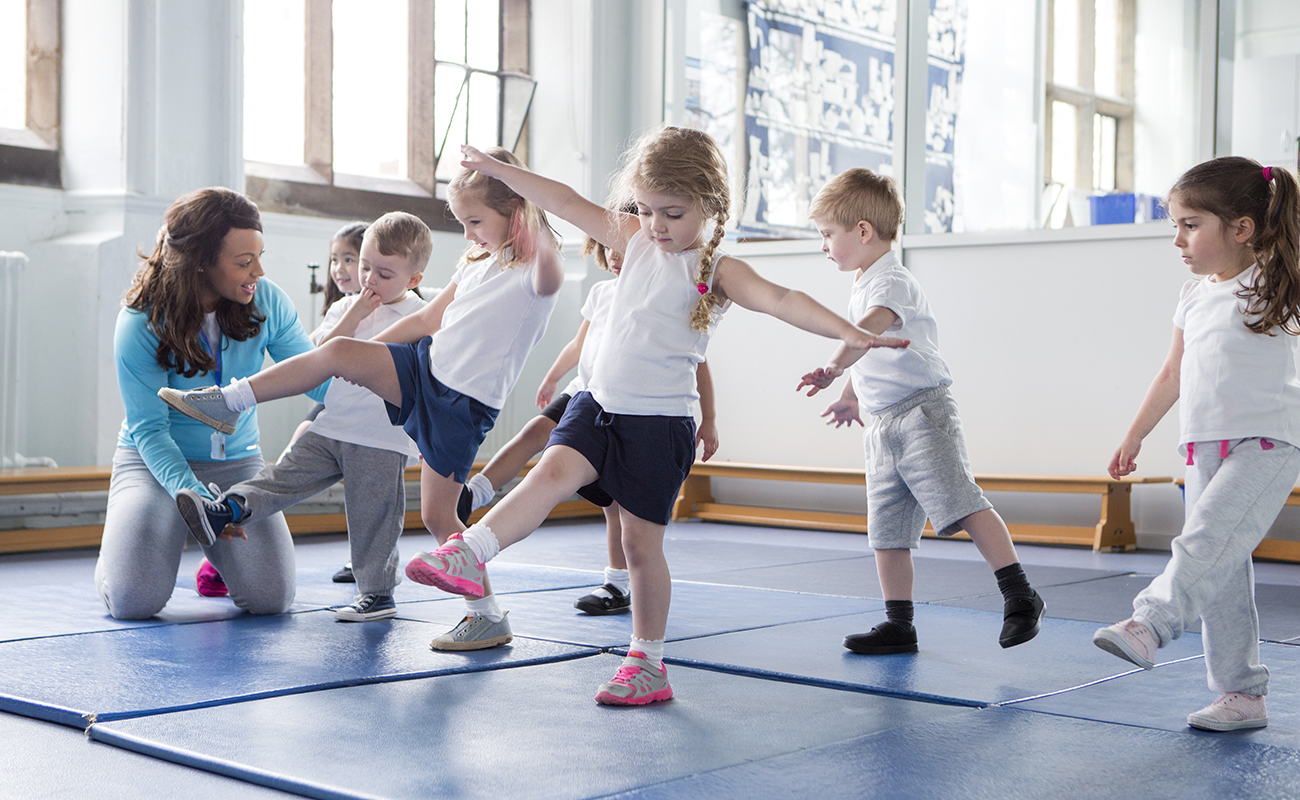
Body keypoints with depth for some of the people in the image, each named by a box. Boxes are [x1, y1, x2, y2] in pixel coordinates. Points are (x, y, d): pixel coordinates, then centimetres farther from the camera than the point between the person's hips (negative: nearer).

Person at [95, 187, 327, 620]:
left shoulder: (266, 302, -10)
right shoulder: (140, 325, -19)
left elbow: (314, 378, -3)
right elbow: (149, 429, -19)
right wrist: (189, 491, -35)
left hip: (237, 462, 3)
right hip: (155, 461, -3)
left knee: (272, 597, -15)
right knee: (134, 600, -21)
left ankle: (216, 542, 20)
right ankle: (121, 548, 18)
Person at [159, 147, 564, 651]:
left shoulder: (532, 275, -9)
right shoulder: (477, 265, 15)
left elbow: (550, 275, -36)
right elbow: (428, 319, 22)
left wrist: (538, 221, -50)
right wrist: (363, 354, 22)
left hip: (464, 404, -7)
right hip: (425, 365, 7)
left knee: (436, 514, -6)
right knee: (338, 351, -12)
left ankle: (488, 616, 8)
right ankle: (229, 402, -1)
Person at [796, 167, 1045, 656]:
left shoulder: (891, 281, -12)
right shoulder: (862, 286, 19)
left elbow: (871, 327, -35)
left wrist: (834, 368, -47)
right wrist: (852, 395, 44)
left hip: (922, 412, -10)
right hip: (883, 424, 10)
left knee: (961, 504, -17)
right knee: (886, 531, 8)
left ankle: (1020, 596, -12)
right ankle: (898, 625, 14)